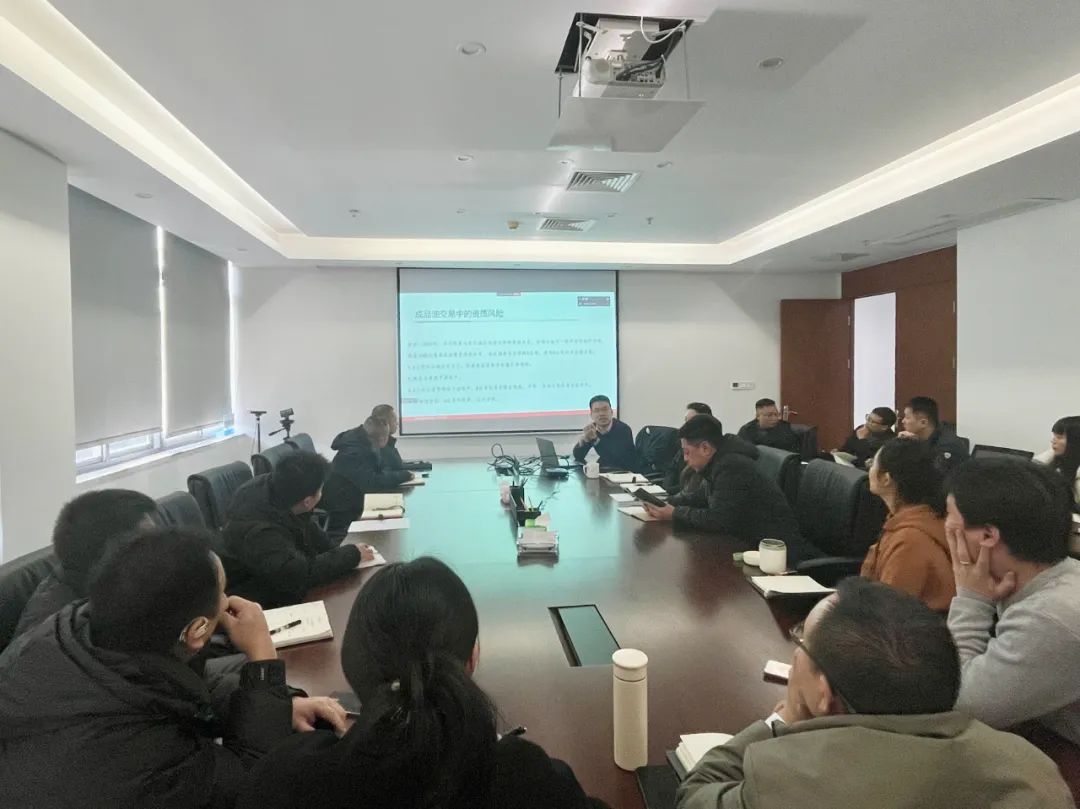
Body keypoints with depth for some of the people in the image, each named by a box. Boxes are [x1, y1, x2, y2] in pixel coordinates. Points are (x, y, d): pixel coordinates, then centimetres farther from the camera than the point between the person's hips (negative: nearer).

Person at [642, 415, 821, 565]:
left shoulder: (732, 467, -23)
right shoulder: (720, 463, 7)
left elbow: (717, 520, -27)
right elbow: (700, 497, 17)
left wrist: (675, 514, -17)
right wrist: (667, 503, 1)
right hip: (750, 541, 8)